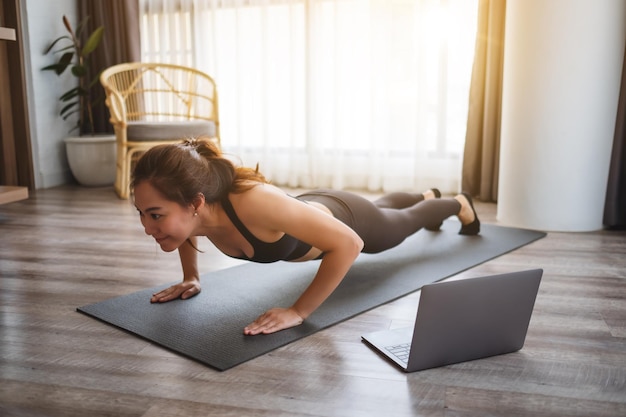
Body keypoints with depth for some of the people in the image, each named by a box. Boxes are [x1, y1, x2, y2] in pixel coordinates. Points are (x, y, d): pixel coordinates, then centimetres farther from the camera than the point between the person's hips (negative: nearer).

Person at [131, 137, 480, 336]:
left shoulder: (254, 203, -51)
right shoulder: (186, 213, -31)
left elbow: (349, 243, -44)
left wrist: (298, 312, -42)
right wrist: (191, 278, -8)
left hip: (346, 218, -6)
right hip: (310, 209, 6)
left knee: (404, 222, 30)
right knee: (382, 205, 38)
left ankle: (458, 204, 64)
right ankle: (427, 195, 73)